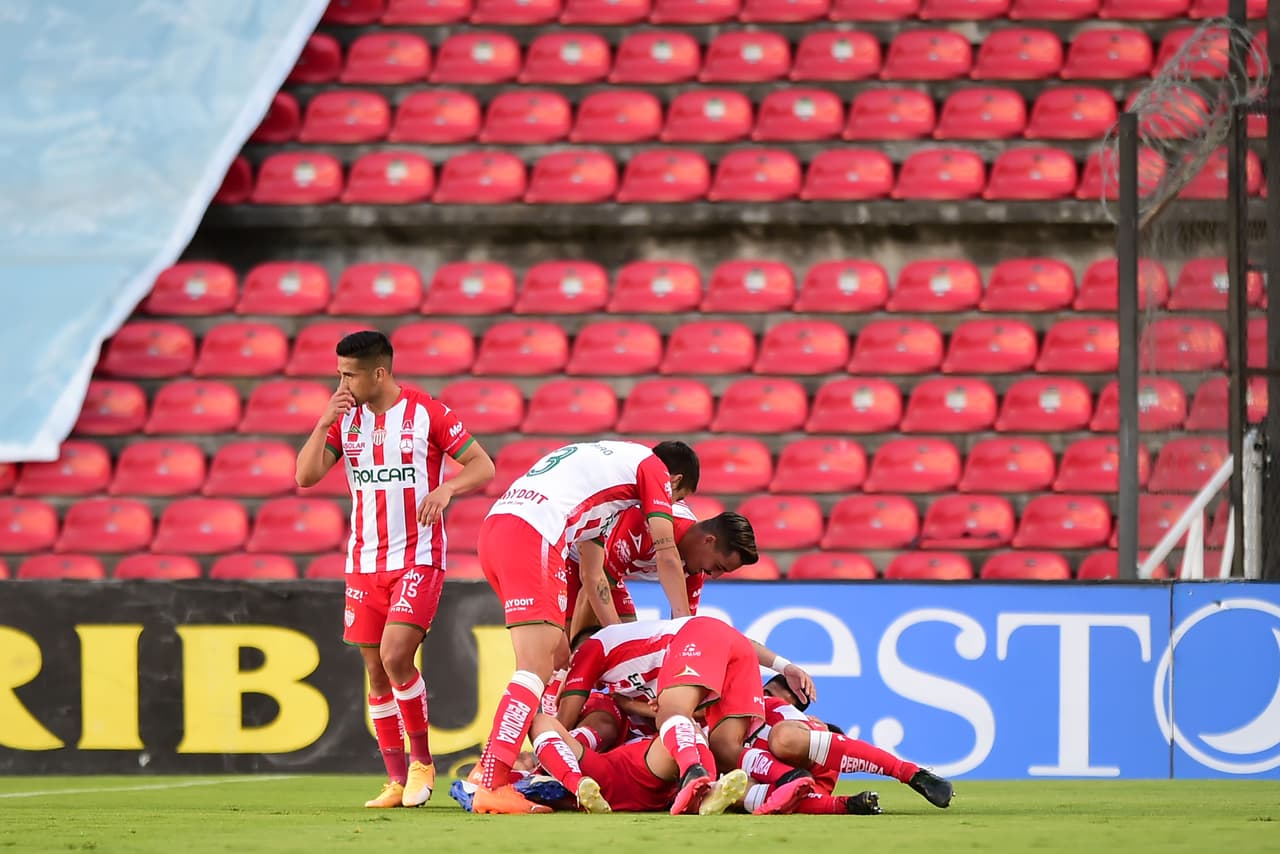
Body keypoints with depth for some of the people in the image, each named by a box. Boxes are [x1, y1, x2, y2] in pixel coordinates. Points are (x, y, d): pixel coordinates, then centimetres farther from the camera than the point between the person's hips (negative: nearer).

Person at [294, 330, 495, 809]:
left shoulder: (426, 413, -6)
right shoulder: (345, 419, 7)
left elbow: (483, 467, -4)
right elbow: (306, 476, 1)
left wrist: (447, 488, -22)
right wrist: (325, 421, -9)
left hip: (418, 560, -5)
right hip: (364, 563, 5)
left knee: (395, 656, -19)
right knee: (376, 673, 3)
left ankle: (422, 762, -2)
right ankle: (396, 781, 10)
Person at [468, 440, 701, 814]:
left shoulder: (602, 459, 35)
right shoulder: (653, 467, 13)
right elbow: (666, 554, 7)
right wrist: (684, 623, 15)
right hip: (532, 537, -9)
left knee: (560, 657, 17)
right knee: (535, 670, -12)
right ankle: (492, 786, -22)